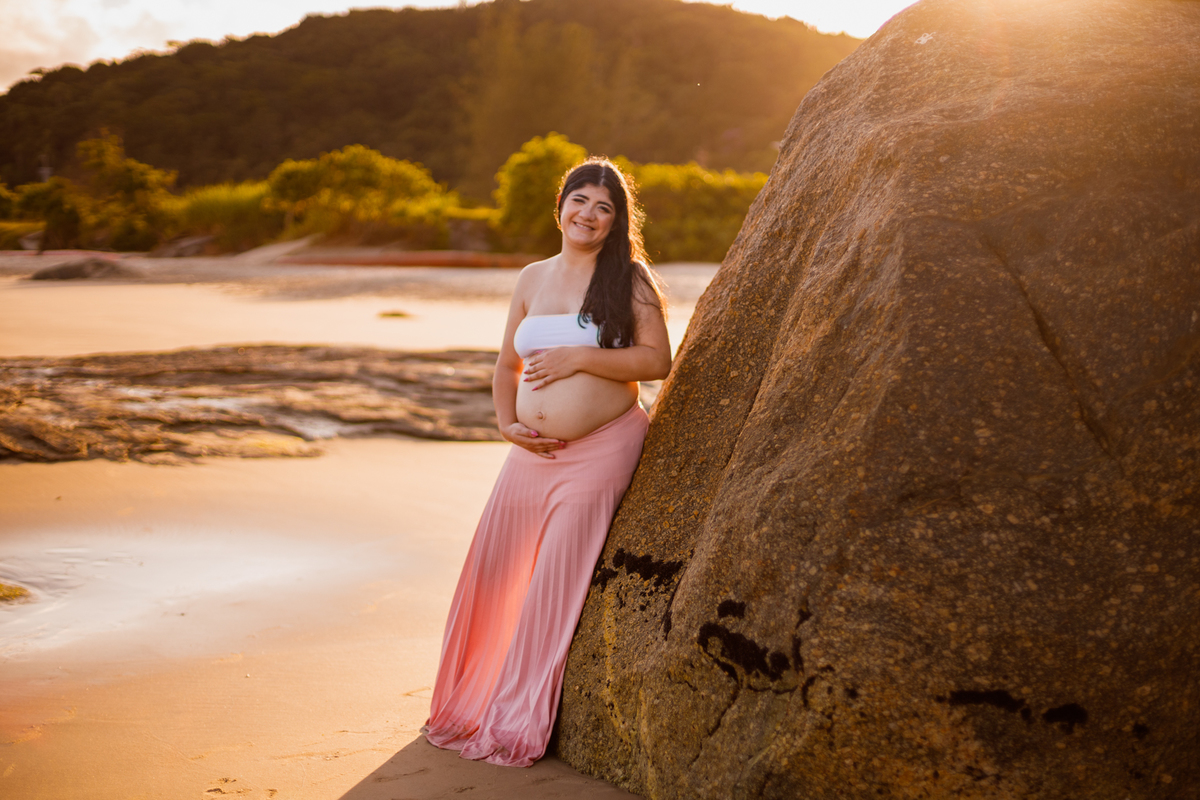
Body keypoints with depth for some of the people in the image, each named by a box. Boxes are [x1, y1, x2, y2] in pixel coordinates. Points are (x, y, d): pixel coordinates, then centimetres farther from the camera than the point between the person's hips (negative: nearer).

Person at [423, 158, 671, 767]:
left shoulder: (629, 281, -2)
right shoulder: (532, 280, 12)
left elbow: (657, 361, -11)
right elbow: (506, 366, 17)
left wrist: (578, 356, -17)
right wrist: (506, 422, 0)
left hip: (602, 449, -5)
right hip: (533, 451, 5)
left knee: (556, 581, -3)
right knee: (494, 573, 6)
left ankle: (518, 723, 13)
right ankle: (468, 705, 27)